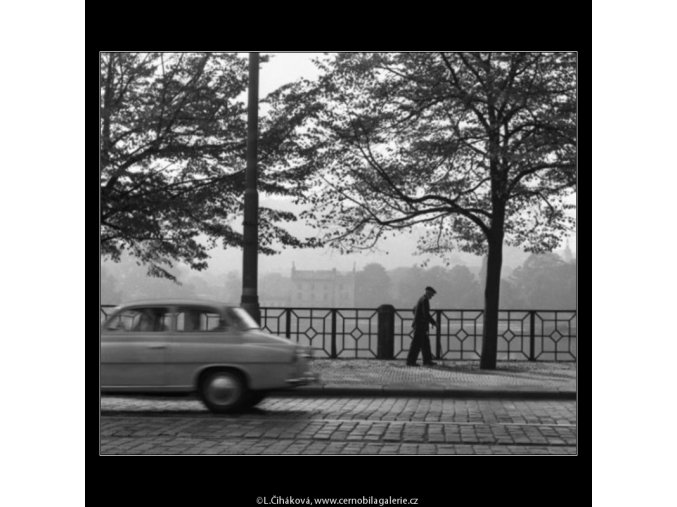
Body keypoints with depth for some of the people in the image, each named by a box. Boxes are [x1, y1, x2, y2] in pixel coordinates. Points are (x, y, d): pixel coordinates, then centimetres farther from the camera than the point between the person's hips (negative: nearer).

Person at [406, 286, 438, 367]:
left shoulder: (421, 299, 17)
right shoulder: (425, 300, -15)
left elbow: (414, 311, 28)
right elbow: (426, 314, -23)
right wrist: (433, 322, -14)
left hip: (418, 324, 10)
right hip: (421, 325, -10)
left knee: (425, 343, 11)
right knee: (417, 344, -6)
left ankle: (427, 360, 12)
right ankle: (410, 361, -3)